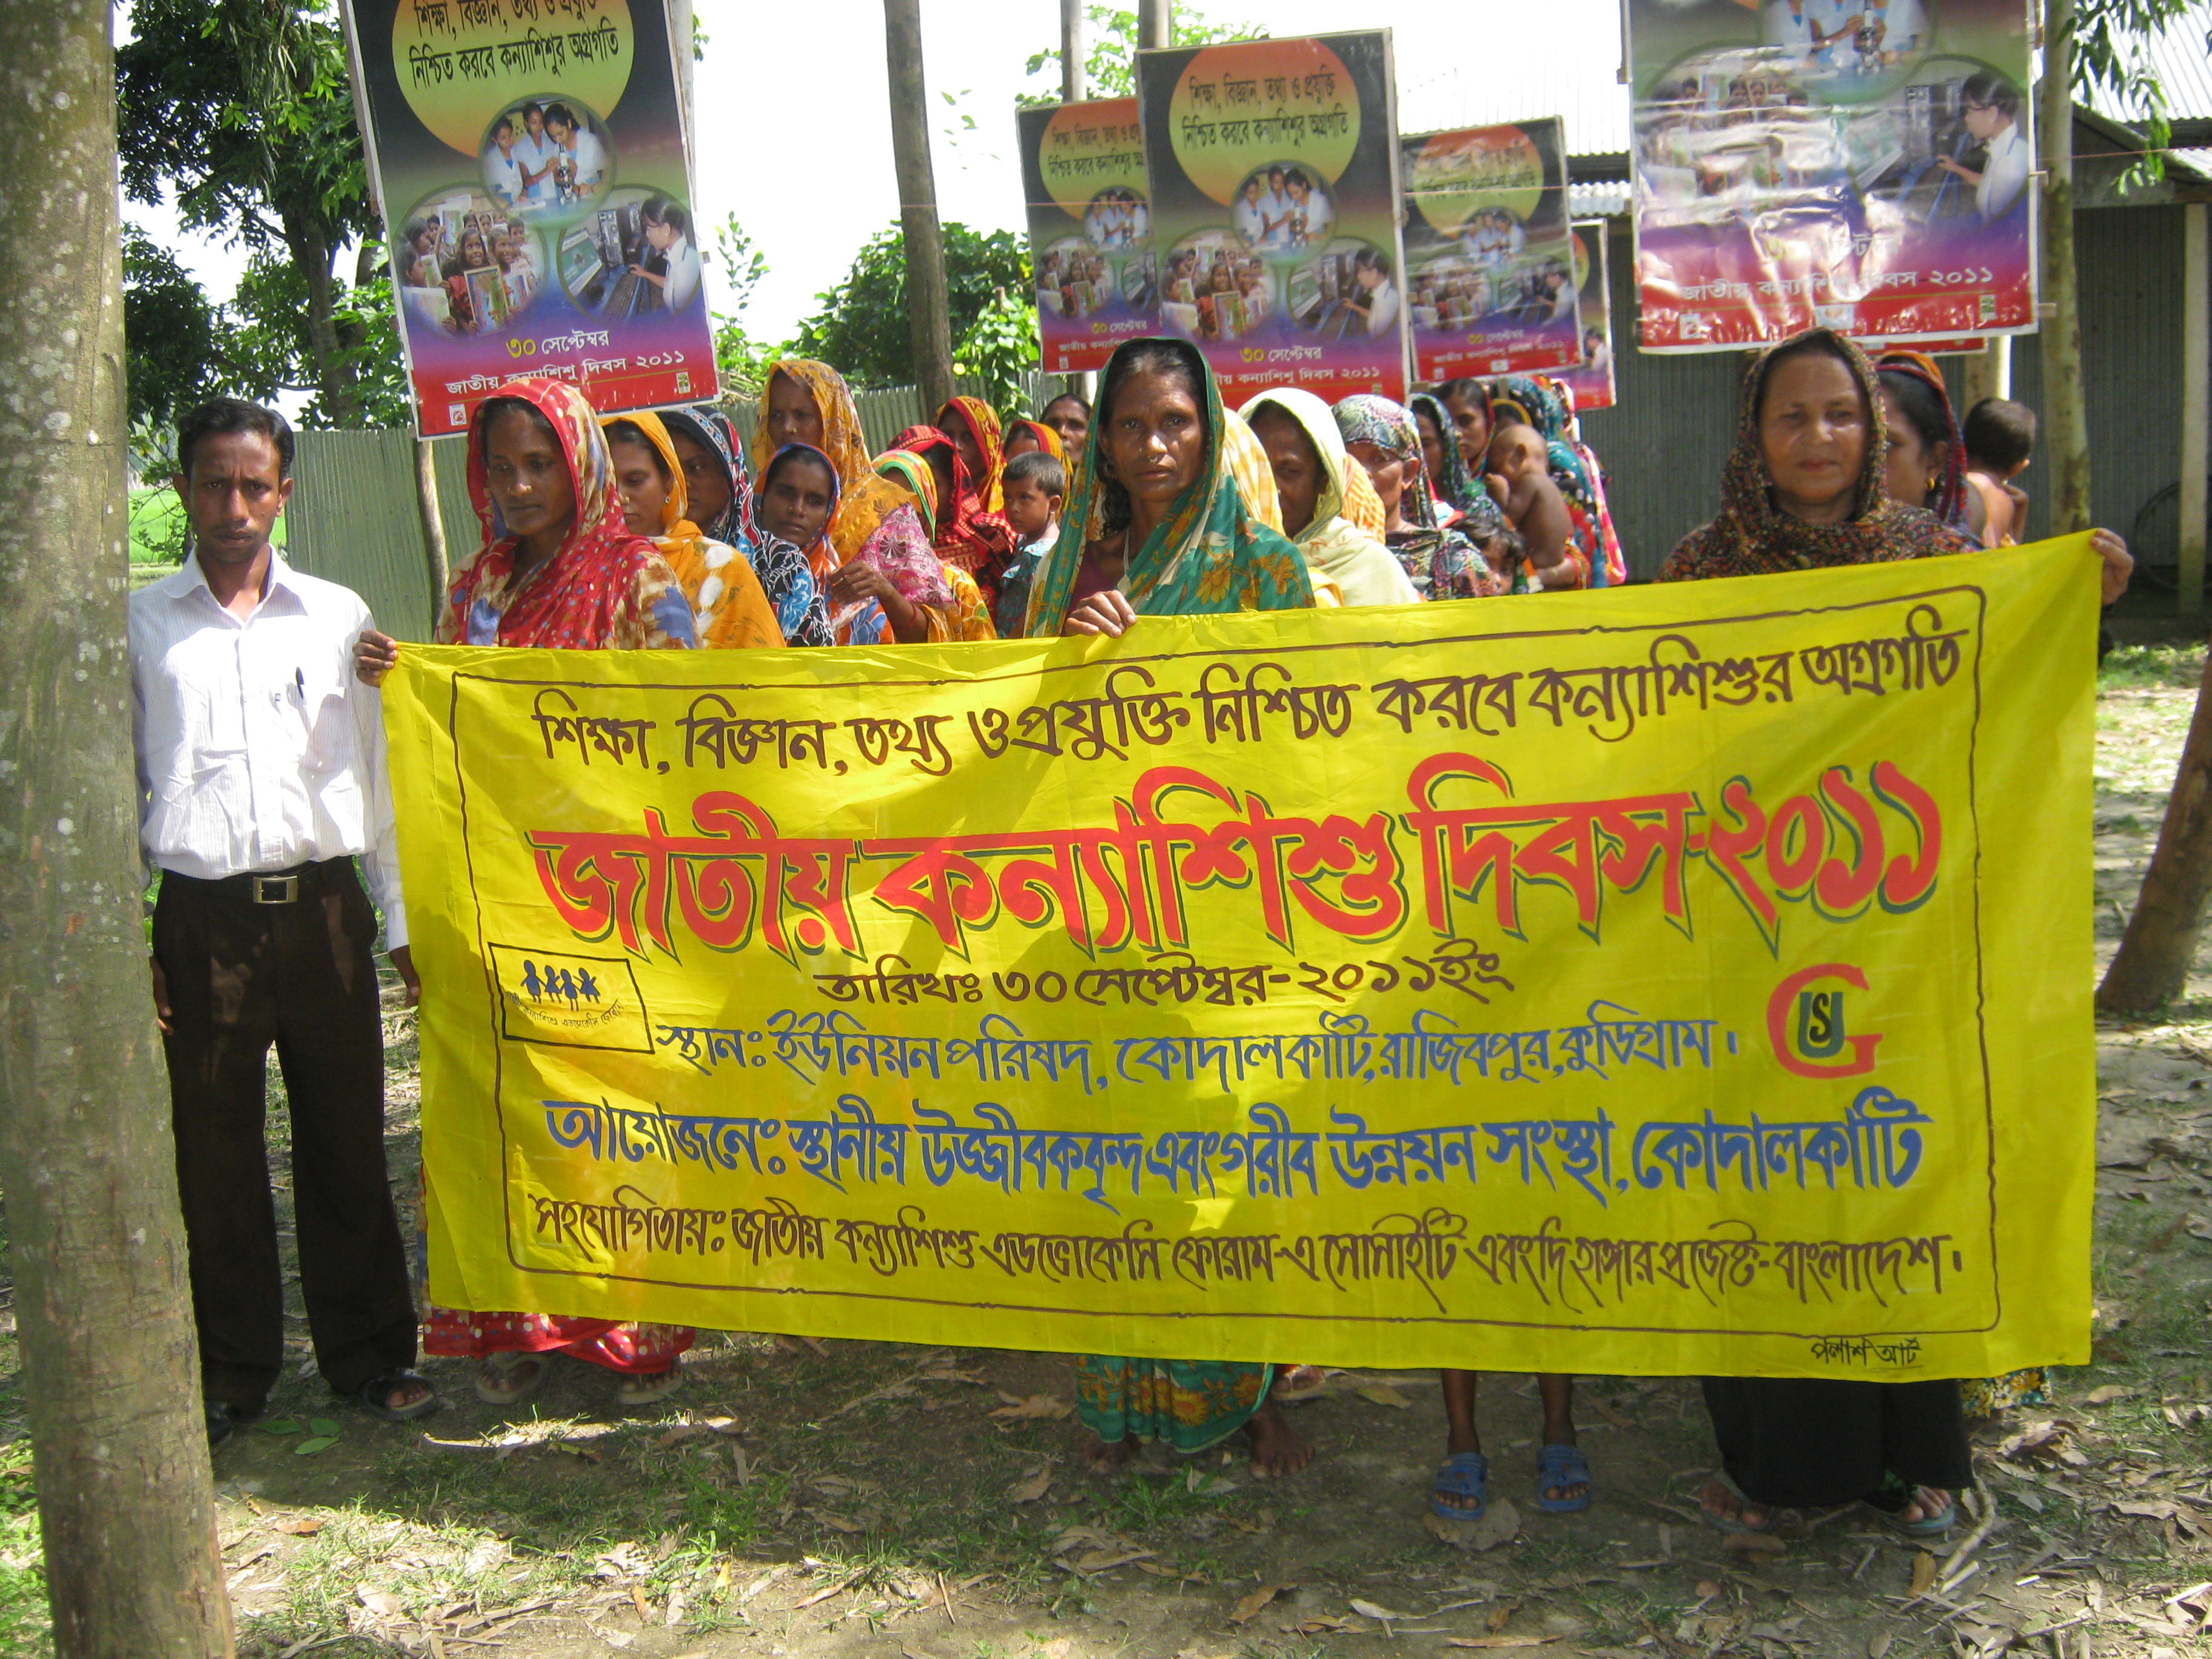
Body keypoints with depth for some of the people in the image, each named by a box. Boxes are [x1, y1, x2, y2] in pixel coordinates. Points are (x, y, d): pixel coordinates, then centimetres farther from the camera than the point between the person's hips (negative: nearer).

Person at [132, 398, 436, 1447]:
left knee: (346, 1137, 6)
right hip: (203, 918, 0)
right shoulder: (140, 626, 7)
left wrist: (405, 918, 7)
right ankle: (232, 1370, 22)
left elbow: (377, 772, 11)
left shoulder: (337, 616, 9)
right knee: (214, 1151, 6)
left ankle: (367, 1352, 21)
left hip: (323, 906, 1)